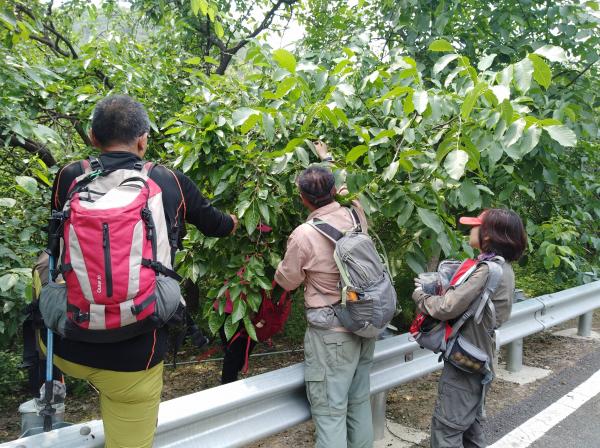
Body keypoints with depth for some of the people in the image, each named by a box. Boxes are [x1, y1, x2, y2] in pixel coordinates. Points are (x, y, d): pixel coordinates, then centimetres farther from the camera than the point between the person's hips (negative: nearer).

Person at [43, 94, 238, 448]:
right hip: (135, 356, -1)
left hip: (66, 348, 2)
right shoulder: (170, 183, -4)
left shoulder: (70, 177, -3)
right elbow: (214, 223, 14)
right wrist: (233, 222, 39)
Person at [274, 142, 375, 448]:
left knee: (330, 411, 3)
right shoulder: (356, 214, -4)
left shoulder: (303, 235, -17)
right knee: (359, 401, 19)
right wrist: (326, 158, 35)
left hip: (331, 333, -6)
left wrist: (284, 264, 19)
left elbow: (287, 281, -2)